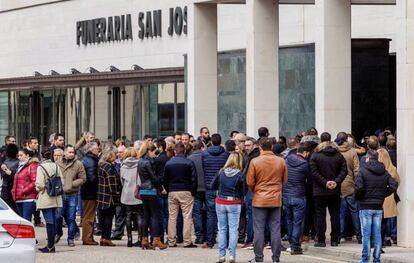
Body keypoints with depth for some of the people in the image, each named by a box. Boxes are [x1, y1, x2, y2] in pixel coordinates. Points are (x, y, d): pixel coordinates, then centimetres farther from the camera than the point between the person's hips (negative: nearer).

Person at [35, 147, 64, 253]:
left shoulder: (41, 167, -12)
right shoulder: (56, 166, 4)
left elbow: (40, 184, -15)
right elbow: (62, 182, 5)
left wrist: (38, 190, 5)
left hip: (46, 199, -6)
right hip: (56, 199, 6)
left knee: (49, 222, -6)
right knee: (53, 222, 10)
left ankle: (50, 246, -5)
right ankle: (51, 245, 15)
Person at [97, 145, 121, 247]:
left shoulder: (100, 165, 10)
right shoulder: (109, 167, -17)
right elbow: (112, 183, -19)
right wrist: (116, 193, -10)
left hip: (101, 196, 8)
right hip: (109, 197, -8)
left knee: (104, 217, 14)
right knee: (109, 216, -2)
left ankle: (103, 237, 18)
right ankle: (106, 238, -2)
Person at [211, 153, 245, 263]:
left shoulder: (221, 172, -3)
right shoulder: (240, 174, -10)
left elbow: (213, 186, 5)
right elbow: (242, 192, -5)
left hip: (220, 203, 2)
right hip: (234, 203, -2)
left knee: (222, 229, 9)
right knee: (233, 229, 2)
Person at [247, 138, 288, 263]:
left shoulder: (255, 162, -10)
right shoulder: (281, 161, -3)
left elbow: (250, 182, -5)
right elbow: (285, 180, 7)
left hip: (259, 200, -2)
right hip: (276, 200, 2)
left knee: (259, 230, 4)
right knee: (275, 230, 7)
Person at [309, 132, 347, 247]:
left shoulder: (315, 156, -5)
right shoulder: (338, 155, 4)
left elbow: (314, 172, -13)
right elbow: (344, 170, -3)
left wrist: (325, 182, -11)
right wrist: (336, 182, -8)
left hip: (320, 191, -3)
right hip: (335, 191, 3)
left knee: (320, 215, 1)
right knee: (335, 214, 8)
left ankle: (321, 240, -2)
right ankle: (335, 240, 7)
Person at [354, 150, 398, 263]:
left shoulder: (363, 170, -8)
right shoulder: (384, 172, 5)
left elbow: (359, 187, -19)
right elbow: (393, 185, -2)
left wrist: (358, 197, -1)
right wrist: (383, 195, 8)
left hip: (366, 207, -4)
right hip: (379, 207, 4)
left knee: (366, 234, 0)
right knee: (377, 234, 8)